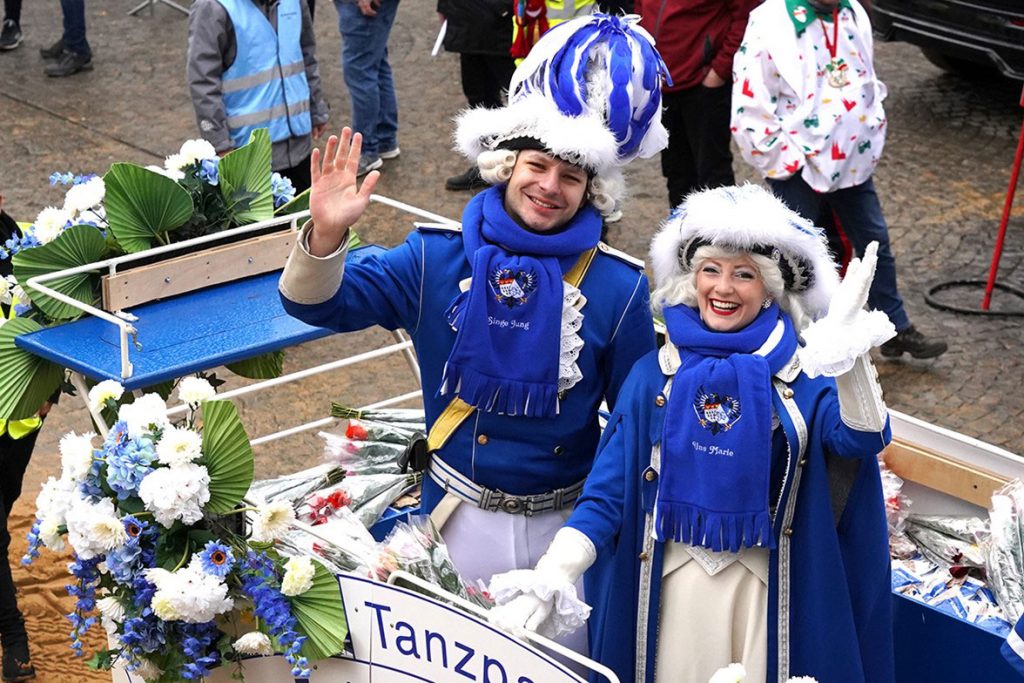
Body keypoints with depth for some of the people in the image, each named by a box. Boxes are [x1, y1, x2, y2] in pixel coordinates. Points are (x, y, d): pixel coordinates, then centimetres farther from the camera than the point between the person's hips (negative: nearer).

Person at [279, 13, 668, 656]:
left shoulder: (618, 285, -11)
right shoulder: (439, 257, -7)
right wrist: (325, 234, -29)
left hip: (567, 523, -1)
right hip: (461, 515, 1)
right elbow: (323, 304, -9)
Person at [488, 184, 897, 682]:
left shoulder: (799, 376, -3)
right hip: (672, 586, 1)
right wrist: (553, 575, -16)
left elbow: (862, 439, -22)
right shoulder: (655, 374, 0)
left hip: (765, 588, -1)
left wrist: (848, 351, -39)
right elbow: (609, 492, -2)